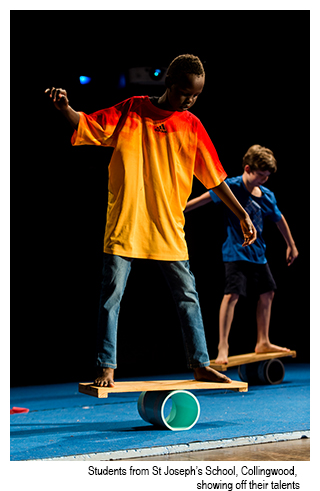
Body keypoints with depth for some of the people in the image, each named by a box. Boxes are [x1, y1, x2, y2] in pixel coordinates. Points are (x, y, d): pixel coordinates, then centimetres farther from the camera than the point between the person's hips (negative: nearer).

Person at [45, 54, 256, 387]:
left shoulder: (192, 126, 4)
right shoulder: (131, 110, 1)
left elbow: (214, 177, 7)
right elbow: (86, 126, 4)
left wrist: (241, 215, 6)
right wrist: (64, 108, -16)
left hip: (168, 230, 2)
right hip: (124, 225, -2)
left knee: (188, 297, 6)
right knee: (111, 296, -1)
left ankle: (200, 364, 18)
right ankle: (106, 368, 10)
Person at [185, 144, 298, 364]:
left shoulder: (267, 196, 5)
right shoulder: (232, 187, -12)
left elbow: (279, 219, 19)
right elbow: (206, 198, -18)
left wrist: (291, 245, 26)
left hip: (258, 253, 7)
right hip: (236, 253, -7)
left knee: (267, 294, 12)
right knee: (233, 294, -18)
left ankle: (263, 342, 26)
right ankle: (223, 347, -13)